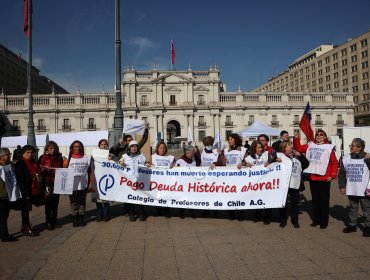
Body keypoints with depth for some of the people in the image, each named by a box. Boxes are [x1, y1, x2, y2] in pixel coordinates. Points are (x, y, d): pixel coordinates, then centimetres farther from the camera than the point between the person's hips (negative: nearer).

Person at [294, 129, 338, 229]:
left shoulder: (328, 147, -5)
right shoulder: (310, 145, 7)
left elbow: (334, 162, -3)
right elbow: (298, 148, 13)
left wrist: (333, 175, -9)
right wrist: (296, 138, 0)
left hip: (324, 179, -4)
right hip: (312, 178, 4)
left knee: (324, 200, 5)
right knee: (315, 200, 13)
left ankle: (324, 222, 16)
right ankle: (316, 220, 24)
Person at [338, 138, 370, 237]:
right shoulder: (345, 158, 1)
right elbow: (341, 173, 7)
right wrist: (342, 186, 6)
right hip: (351, 190, 3)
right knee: (353, 208, 16)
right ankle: (352, 225, 28)